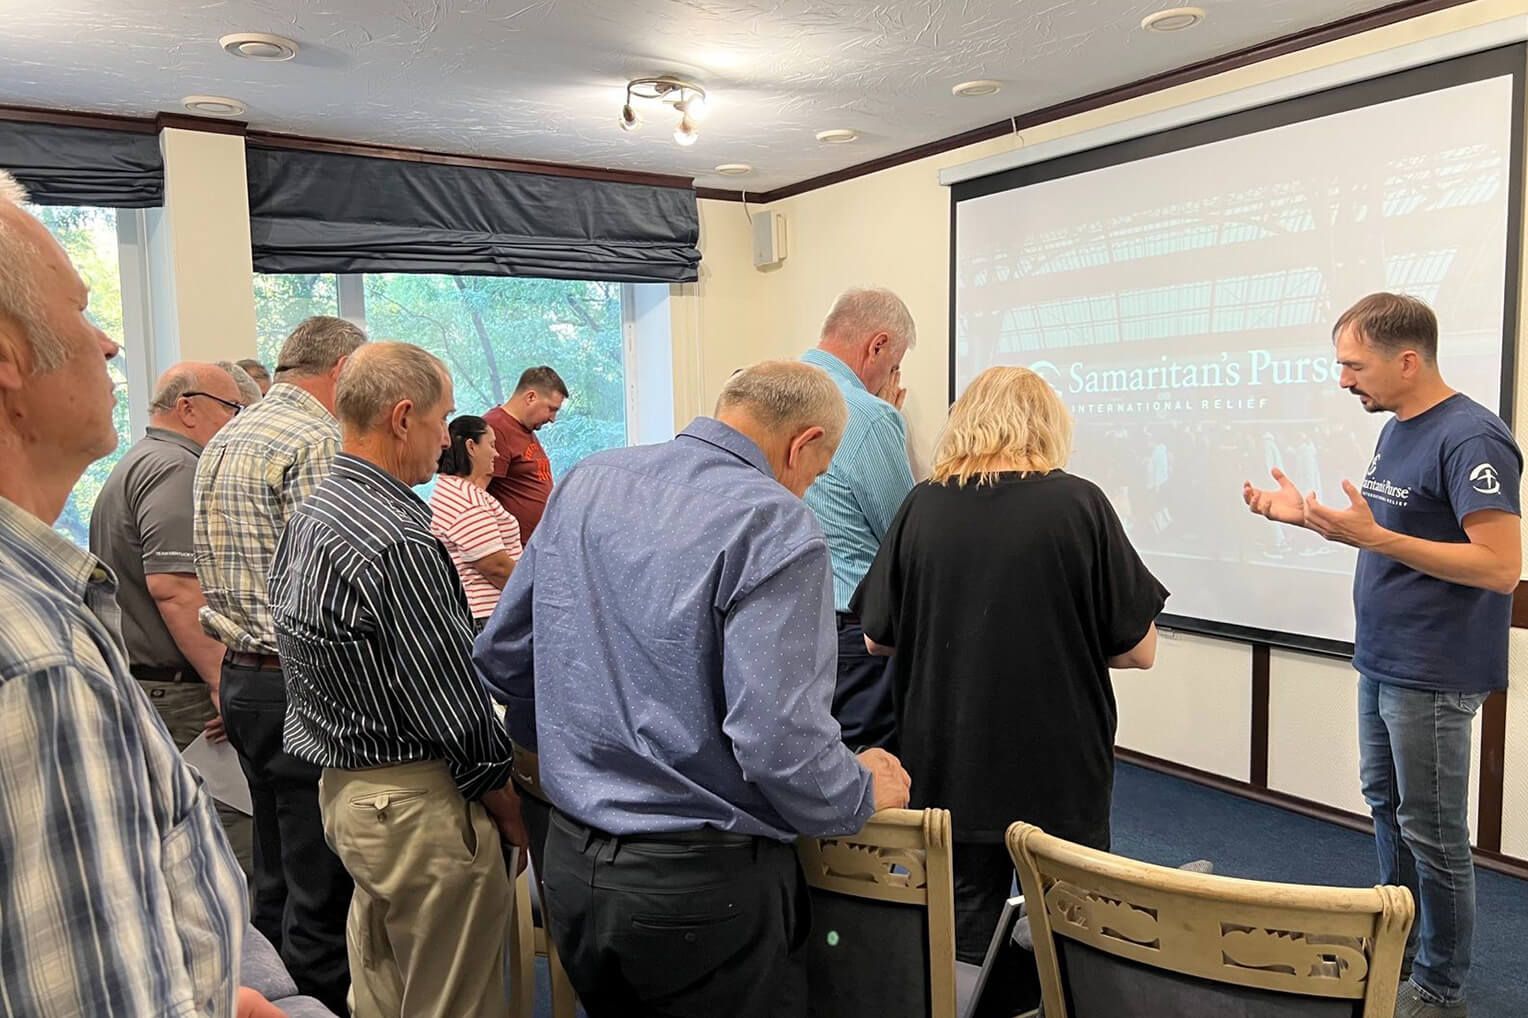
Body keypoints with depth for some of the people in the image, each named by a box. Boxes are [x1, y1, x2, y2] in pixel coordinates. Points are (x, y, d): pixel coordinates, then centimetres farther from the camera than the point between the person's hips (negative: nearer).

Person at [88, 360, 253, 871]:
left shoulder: (135, 464, 22)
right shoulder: (175, 468, -13)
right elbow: (173, 586, -24)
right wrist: (222, 680, -23)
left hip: (133, 688, 11)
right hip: (176, 694, -11)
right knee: (230, 848, -9)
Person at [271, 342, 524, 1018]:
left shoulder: (310, 517, 7)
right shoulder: (398, 543, -24)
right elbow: (451, 704, -21)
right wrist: (506, 805, -7)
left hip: (340, 783, 10)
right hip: (414, 803, -10)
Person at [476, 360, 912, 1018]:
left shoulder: (586, 482, 3)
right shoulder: (774, 525, -19)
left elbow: (500, 658, 9)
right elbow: (778, 738, -25)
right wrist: (864, 791, -5)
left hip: (569, 865, 7)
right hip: (705, 887, -6)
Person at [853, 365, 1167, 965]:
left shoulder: (922, 507, -6)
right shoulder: (1077, 504, -11)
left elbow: (877, 637, 4)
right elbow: (1138, 650, -6)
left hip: (945, 773, 2)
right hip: (1058, 775, -1)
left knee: (959, 944, 15)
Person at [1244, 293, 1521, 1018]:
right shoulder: (1395, 431, 9)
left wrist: (1373, 536, -30)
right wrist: (1307, 516, 3)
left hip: (1433, 674, -9)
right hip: (1381, 661, 9)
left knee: (1431, 829, 4)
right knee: (1385, 803, 19)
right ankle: (1398, 942, 36)